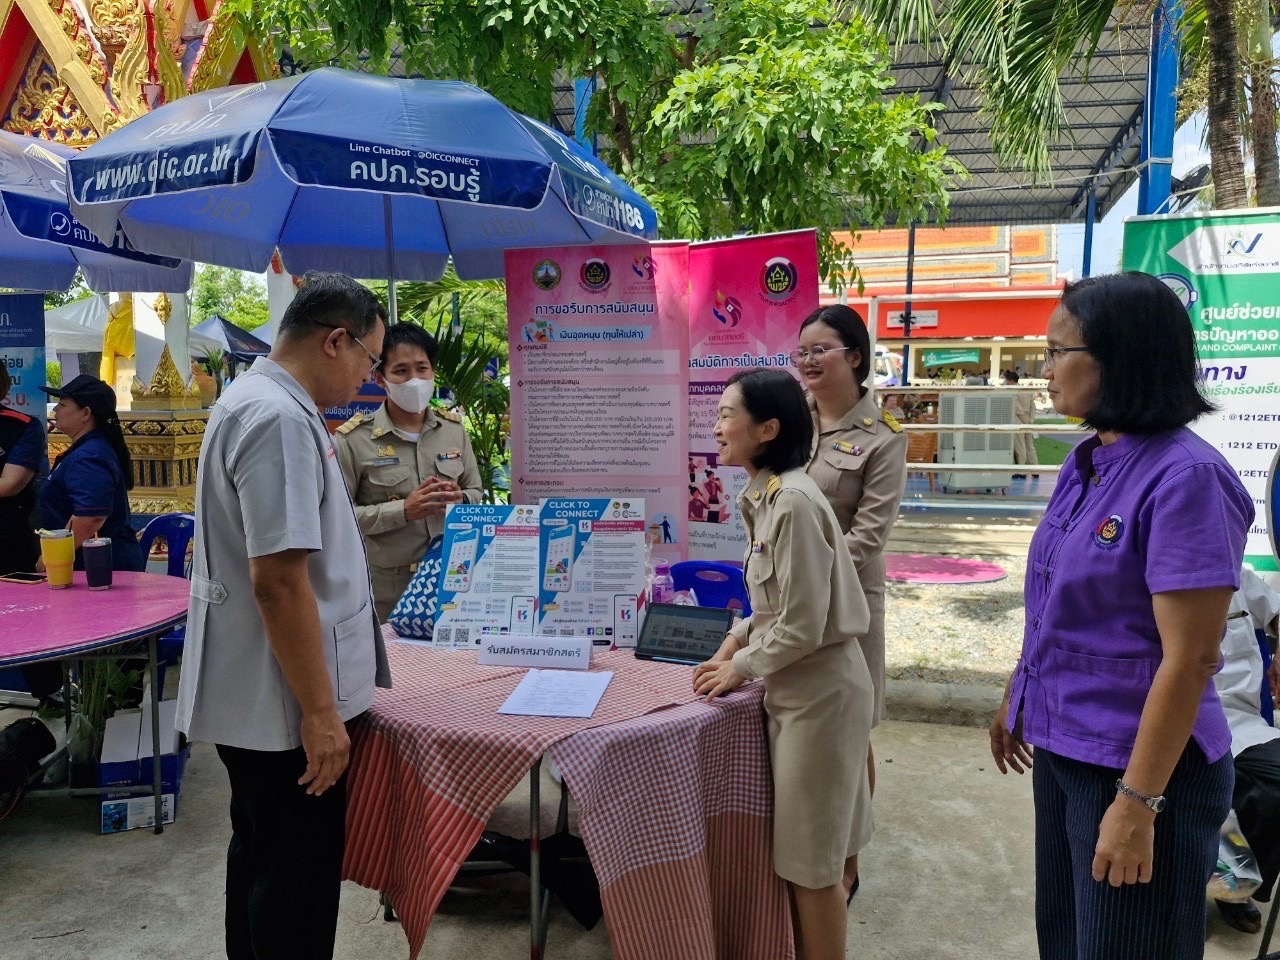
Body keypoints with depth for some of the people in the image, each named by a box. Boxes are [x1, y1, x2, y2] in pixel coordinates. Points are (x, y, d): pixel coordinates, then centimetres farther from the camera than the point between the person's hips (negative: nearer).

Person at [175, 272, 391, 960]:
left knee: (262, 855, 24)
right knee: (298, 880, 6)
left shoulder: (252, 399, 10)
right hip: (285, 701, -10)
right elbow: (279, 580, -27)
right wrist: (320, 710, -21)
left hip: (254, 695, 10)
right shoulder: (281, 419, -23)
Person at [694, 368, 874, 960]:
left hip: (820, 691, -9)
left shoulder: (794, 503, -24)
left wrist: (741, 669, -10)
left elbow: (802, 628, -23)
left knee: (813, 861, 8)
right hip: (795, 688, 9)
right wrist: (733, 645, 5)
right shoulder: (765, 497, 5)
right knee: (799, 852, 21)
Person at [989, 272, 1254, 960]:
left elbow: (1189, 658, -22)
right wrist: (1018, 701, 19)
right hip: (1062, 748, 8)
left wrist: (1139, 801, -21)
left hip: (1137, 766, -8)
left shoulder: (1185, 477, -21)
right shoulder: (1084, 464, 4)